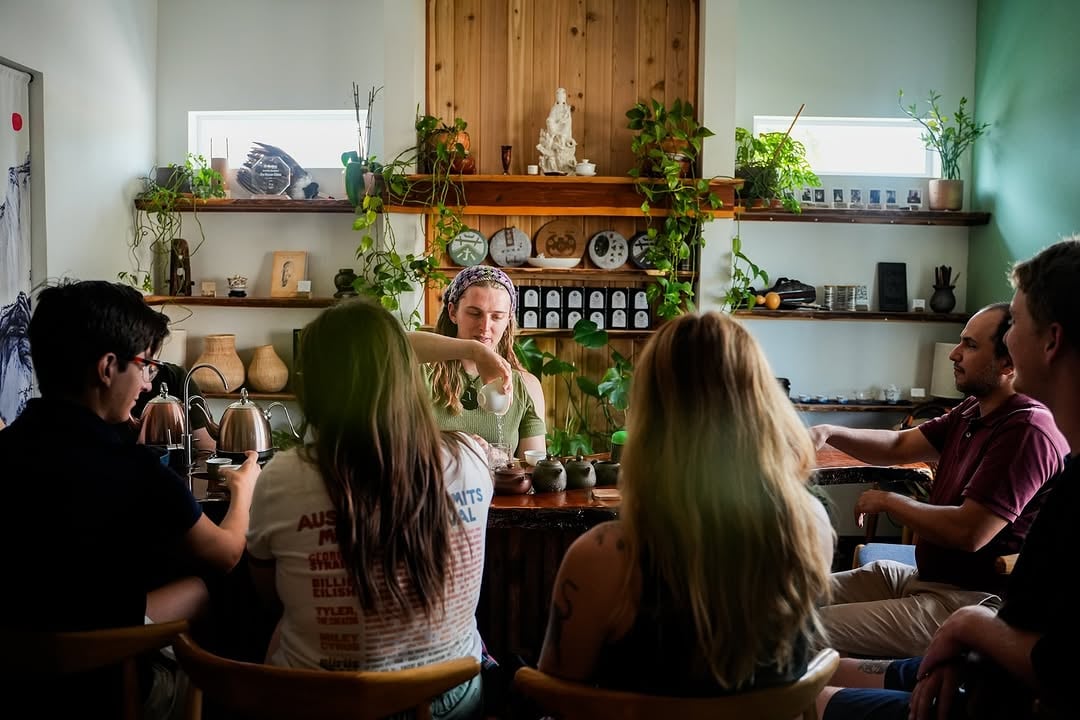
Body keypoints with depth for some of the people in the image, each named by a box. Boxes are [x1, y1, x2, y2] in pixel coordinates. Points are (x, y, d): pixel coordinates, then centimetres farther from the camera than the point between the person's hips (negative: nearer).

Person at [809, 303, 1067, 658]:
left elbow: (968, 533, -26)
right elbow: (900, 445, 13)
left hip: (969, 599, -10)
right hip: (926, 577, 10)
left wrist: (888, 501, -10)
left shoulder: (1027, 431, -22)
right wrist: (829, 433, -4)